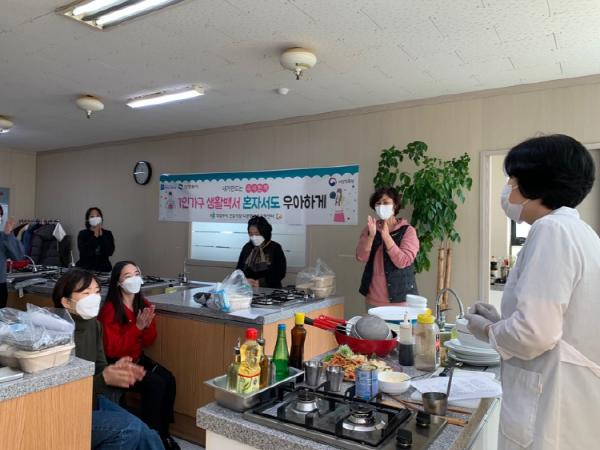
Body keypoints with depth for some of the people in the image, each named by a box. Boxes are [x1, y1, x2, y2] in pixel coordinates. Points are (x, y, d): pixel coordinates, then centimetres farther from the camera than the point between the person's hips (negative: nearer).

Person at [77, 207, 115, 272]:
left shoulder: (107, 234, 7)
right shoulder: (83, 234, 4)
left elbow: (110, 252, -8)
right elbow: (84, 253, -12)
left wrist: (101, 235, -7)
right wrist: (95, 237, -9)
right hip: (85, 269, -1)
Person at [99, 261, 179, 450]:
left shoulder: (143, 304, 0)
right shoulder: (110, 310, -20)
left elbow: (148, 341, 6)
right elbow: (112, 350, -22)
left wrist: (148, 325, -15)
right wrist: (137, 327, -26)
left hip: (138, 358, 7)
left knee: (169, 379, -16)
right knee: (156, 385, -24)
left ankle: (163, 433, 1)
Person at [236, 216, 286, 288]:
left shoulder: (276, 248, 0)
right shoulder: (247, 247, 12)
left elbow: (280, 273, -3)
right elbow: (239, 268, 13)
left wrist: (261, 283, -14)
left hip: (270, 289, -3)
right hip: (247, 288, 3)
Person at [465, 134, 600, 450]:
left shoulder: (552, 229, -18)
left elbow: (535, 333, -24)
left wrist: (489, 331, -7)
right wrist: (502, 321, 12)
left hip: (550, 407, -9)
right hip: (574, 399, 9)